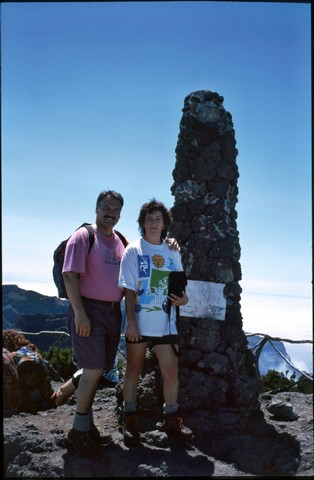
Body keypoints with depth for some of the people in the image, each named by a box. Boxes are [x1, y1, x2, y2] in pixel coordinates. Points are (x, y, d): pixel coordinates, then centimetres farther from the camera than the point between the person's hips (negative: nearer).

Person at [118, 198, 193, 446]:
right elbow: (129, 289, -5)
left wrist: (183, 299, -7)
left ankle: (172, 419, 17)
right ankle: (130, 420, 19)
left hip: (165, 322, 3)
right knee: (134, 369, 8)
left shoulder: (173, 254, 9)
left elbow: (179, 286, 16)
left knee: (171, 371, 1)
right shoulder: (134, 251, -1)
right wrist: (131, 322, -12)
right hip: (139, 322, -3)